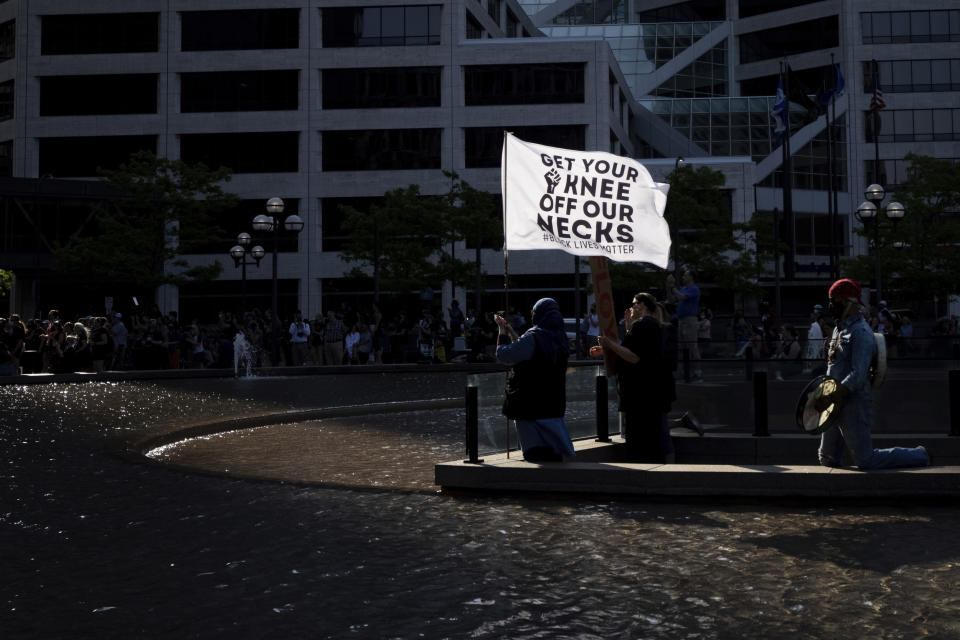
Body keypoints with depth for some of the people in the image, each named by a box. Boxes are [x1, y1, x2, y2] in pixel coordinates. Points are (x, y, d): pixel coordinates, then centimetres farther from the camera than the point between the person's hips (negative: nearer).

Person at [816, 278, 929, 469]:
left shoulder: (861, 332, -15)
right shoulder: (839, 329, 15)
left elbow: (858, 376, -24)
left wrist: (830, 398, -29)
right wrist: (828, 397, 14)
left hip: (854, 405, -9)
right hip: (837, 404, 9)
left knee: (864, 460, -6)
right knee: (828, 459, 10)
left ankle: (918, 456, 12)